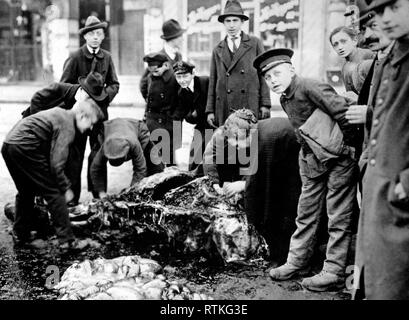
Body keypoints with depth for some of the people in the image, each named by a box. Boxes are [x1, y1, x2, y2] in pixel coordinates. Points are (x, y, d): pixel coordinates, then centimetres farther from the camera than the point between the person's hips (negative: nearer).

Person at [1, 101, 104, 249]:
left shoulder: (59, 113, 20)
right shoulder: (67, 126, -10)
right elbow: (56, 164, -16)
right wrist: (65, 189, -3)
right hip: (25, 147, -10)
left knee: (26, 192, 25)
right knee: (54, 192, -2)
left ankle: (20, 236, 34)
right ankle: (67, 240, 0)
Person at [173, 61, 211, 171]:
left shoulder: (206, 81, -15)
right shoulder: (181, 93, 5)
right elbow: (187, 117, 6)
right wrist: (193, 115, -16)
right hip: (201, 127, 6)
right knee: (193, 164, 6)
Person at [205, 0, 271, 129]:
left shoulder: (255, 43, 9)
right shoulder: (217, 50, 15)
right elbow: (213, 81, 13)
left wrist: (265, 105, -2)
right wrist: (210, 111, 7)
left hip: (251, 107, -1)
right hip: (224, 111, 2)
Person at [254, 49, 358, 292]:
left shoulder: (310, 87, -19)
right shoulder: (285, 99, 8)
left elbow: (343, 111, -26)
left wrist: (349, 146, -19)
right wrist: (308, 152, 13)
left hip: (339, 157, -8)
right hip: (312, 160, 9)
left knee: (338, 217, 1)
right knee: (306, 213, 14)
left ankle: (334, 273, 8)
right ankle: (297, 262, 26)